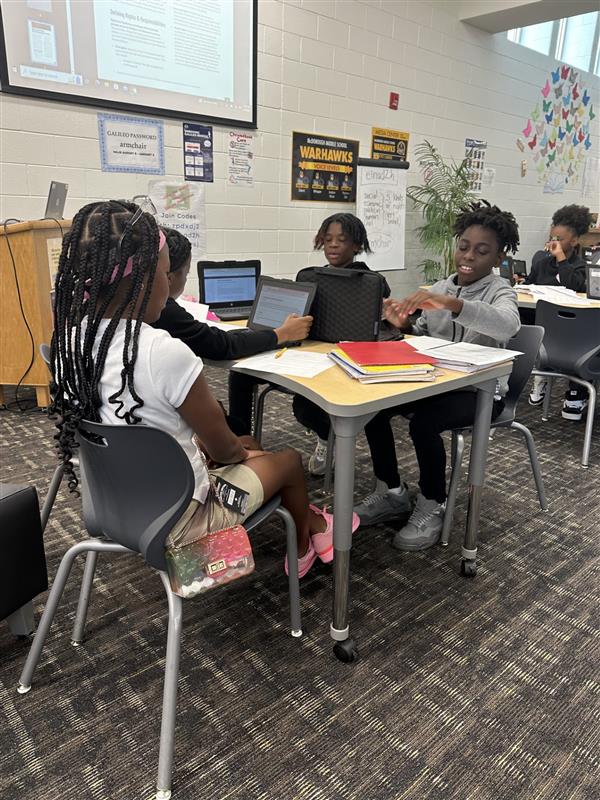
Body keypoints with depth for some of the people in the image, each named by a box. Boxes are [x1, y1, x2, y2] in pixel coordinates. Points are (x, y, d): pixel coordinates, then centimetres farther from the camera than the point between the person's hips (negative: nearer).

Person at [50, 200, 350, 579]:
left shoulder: (71, 339, -7)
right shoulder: (165, 353, -31)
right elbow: (222, 448, -18)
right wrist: (242, 450, 6)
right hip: (175, 515, -7)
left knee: (248, 447, 25)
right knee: (290, 460, 17)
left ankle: (308, 521, 43)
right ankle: (304, 544, 44)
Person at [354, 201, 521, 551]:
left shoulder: (500, 292, -9)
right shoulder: (439, 289, 9)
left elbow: (508, 325, -33)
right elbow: (423, 339, 11)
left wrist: (449, 304, -46)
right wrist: (404, 325, -13)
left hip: (481, 390, -5)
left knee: (423, 422, -32)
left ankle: (432, 508, -6)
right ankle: (392, 494, 4)